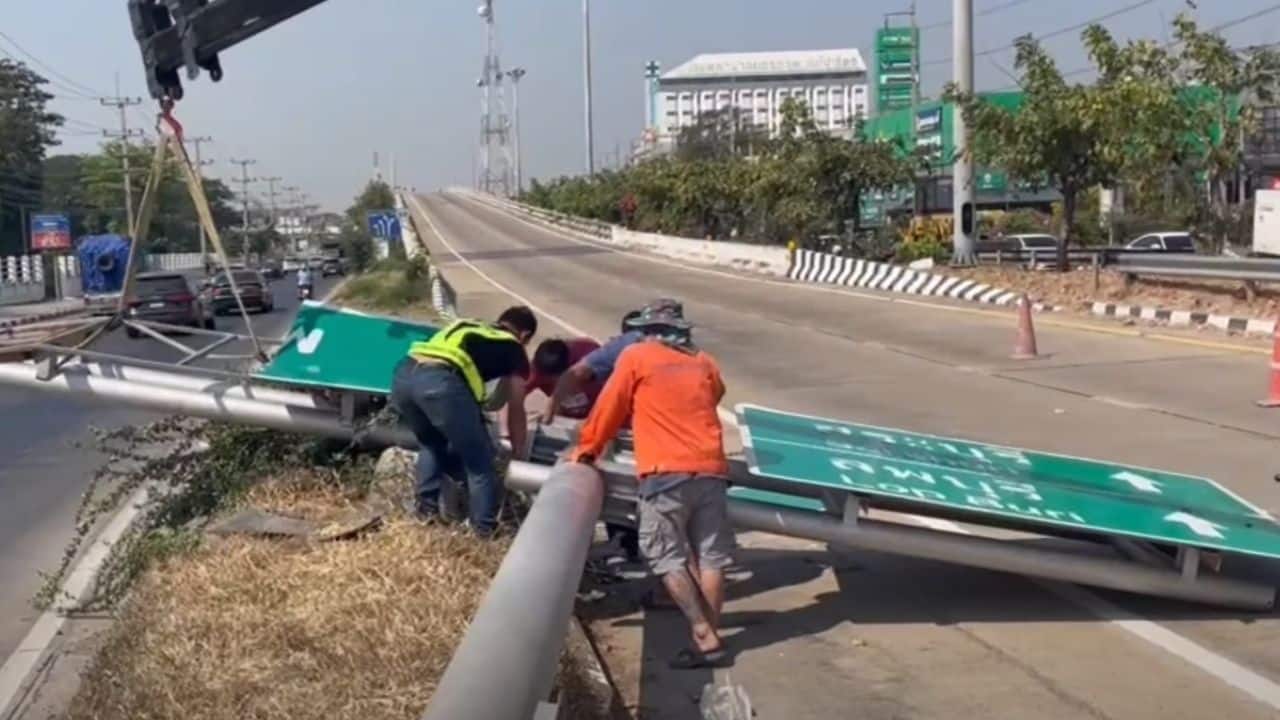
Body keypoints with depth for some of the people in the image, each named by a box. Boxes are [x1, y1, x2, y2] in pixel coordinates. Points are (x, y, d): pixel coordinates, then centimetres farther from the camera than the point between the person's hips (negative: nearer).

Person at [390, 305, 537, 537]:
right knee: (479, 460, 13)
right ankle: (485, 527, 17)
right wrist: (518, 452, 41)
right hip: (442, 382, -6)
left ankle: (426, 508, 34)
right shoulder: (514, 350, 24)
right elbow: (516, 410, 28)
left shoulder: (464, 326, 38)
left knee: (430, 443, 32)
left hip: (404, 375, 6)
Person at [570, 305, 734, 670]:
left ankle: (705, 639, -4)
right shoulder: (704, 363, 16)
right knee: (710, 557, 7)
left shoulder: (635, 356, 6)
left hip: (666, 472, -4)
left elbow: (609, 407, 11)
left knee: (668, 558, 0)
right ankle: (710, 634, 9)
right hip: (711, 469, 4)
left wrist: (586, 449, 24)